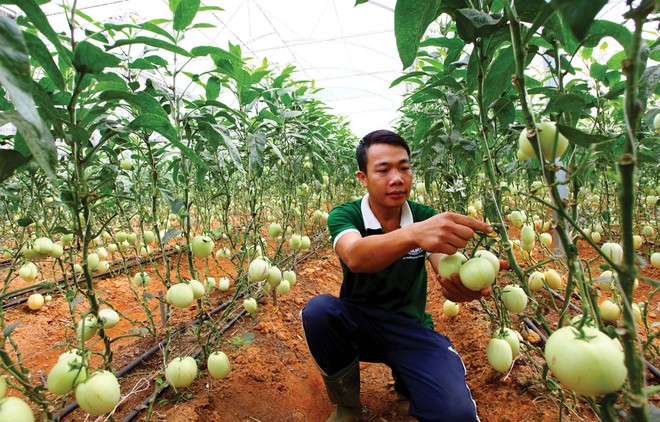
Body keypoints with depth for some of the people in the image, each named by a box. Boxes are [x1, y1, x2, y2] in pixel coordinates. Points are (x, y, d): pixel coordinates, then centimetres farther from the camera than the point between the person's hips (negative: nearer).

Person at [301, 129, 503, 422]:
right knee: (317, 309, -33)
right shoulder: (344, 216, -13)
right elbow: (355, 258, -36)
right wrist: (413, 234, -55)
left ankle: (404, 378, 11)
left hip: (411, 329, 1)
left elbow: (448, 271, -20)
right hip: (357, 323, 0)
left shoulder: (426, 217, -5)